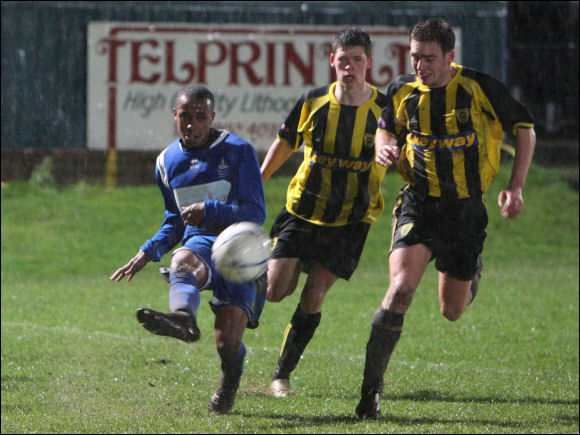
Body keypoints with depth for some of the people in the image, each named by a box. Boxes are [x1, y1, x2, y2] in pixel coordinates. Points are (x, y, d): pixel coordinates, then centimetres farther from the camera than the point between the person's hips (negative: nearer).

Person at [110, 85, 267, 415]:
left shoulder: (238, 151, -2)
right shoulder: (168, 162, 15)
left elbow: (256, 214, -8)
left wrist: (209, 210, -22)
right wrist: (148, 253, 11)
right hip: (199, 243, 3)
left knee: (227, 343, -14)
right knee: (182, 263, -38)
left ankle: (231, 378, 24)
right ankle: (183, 317, -73)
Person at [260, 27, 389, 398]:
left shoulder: (385, 110, -8)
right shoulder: (313, 102, -4)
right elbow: (284, 144, 12)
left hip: (350, 221, -1)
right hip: (302, 211, 1)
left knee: (313, 297, -7)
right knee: (275, 291, -8)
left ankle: (283, 375, 8)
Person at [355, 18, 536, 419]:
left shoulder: (481, 88, -9)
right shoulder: (402, 91, -1)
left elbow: (524, 127, 3)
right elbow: (386, 128, 20)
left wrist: (516, 187, -2)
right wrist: (384, 147, -5)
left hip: (467, 210, 0)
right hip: (418, 205, 0)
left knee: (452, 311, 9)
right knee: (401, 288, -24)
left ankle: (473, 272, 48)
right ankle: (371, 388, -18)